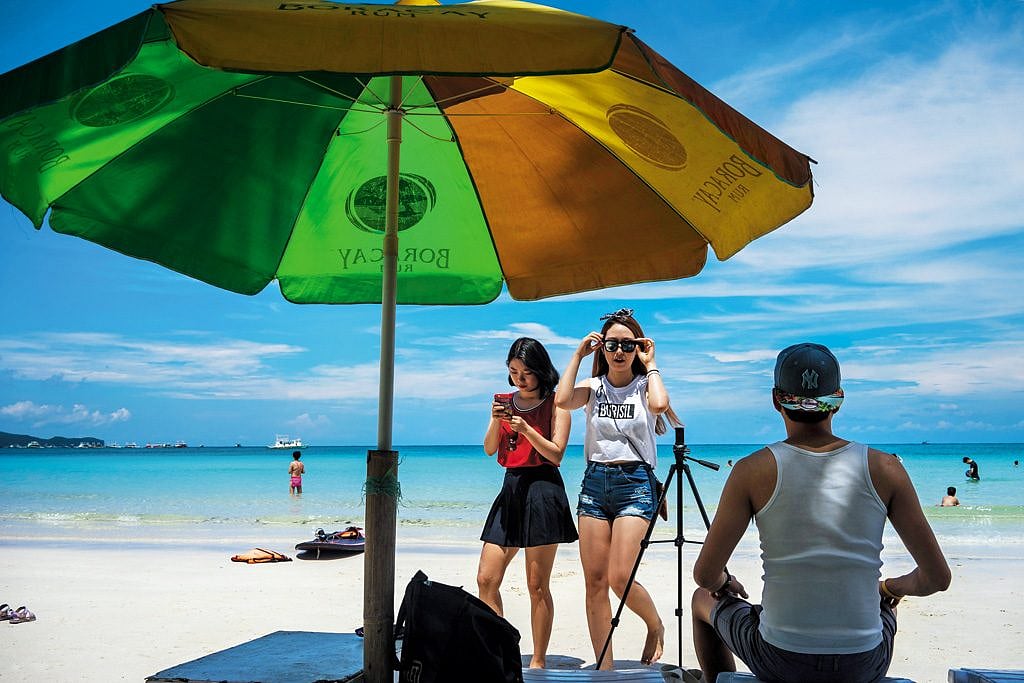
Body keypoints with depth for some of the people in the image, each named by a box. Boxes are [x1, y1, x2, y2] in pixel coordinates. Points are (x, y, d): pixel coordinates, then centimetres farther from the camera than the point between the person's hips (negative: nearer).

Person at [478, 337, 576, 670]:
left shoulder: (555, 404, 0)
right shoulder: (504, 402, 13)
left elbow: (556, 454, -6)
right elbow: (489, 450, 7)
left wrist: (525, 428, -17)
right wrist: (496, 421, -11)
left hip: (543, 488, -5)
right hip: (511, 488, 6)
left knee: (537, 585, -2)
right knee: (486, 579, 2)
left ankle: (538, 662, 8)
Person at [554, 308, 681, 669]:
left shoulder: (644, 386, 3)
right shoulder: (593, 387, 8)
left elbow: (659, 405, -22)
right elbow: (562, 400, -14)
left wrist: (650, 365, -8)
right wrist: (577, 355, -4)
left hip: (635, 483, -3)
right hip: (595, 481, 3)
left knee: (619, 578, -14)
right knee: (594, 581, 1)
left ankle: (655, 626, 17)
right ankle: (604, 666, 11)